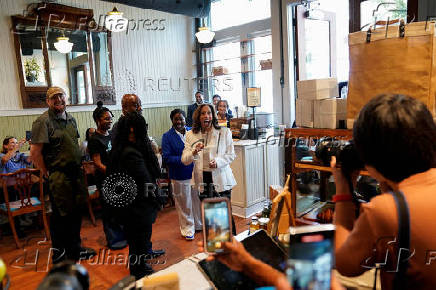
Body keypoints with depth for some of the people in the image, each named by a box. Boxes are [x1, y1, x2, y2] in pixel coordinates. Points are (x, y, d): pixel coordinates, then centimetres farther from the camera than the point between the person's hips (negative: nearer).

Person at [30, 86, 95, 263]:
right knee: (61, 215, 2)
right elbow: (35, 153, -13)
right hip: (59, 176, -7)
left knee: (76, 212, 15)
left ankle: (75, 249, 32)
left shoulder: (71, 120, 13)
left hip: (75, 173, 7)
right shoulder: (43, 121, -10)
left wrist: (79, 167, 14)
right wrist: (48, 174, -9)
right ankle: (59, 255, 20)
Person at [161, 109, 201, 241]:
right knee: (184, 205, 7)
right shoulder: (167, 136, -5)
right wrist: (183, 159, -23)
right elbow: (166, 157, -11)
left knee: (198, 200, 15)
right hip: (180, 176, -3)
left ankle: (199, 224, 36)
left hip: (195, 173, 4)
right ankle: (187, 229, 25)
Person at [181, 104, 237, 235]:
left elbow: (231, 155, 0)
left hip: (221, 179, -2)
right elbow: (184, 160, -1)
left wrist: (218, 161, -18)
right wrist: (194, 152, -22)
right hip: (202, 179, 2)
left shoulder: (224, 132, 0)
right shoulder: (191, 135, 4)